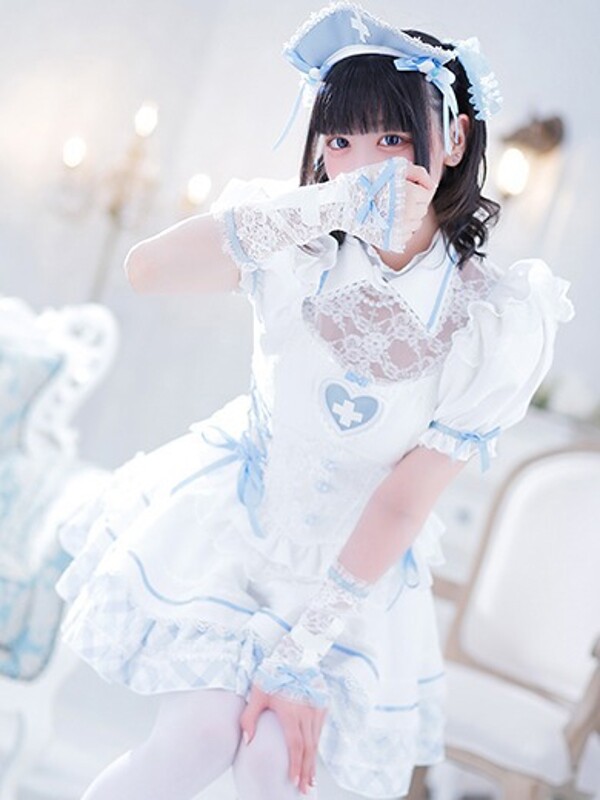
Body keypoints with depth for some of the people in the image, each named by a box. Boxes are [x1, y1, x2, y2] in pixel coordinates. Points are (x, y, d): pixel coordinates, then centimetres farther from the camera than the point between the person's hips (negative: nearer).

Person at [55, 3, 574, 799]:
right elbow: (144, 270, -31)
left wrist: (305, 652, -14)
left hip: (355, 558, 0)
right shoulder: (300, 242, -16)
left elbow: (404, 502, -16)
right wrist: (319, 206, -39)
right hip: (233, 516, 0)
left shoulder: (496, 324, -19)